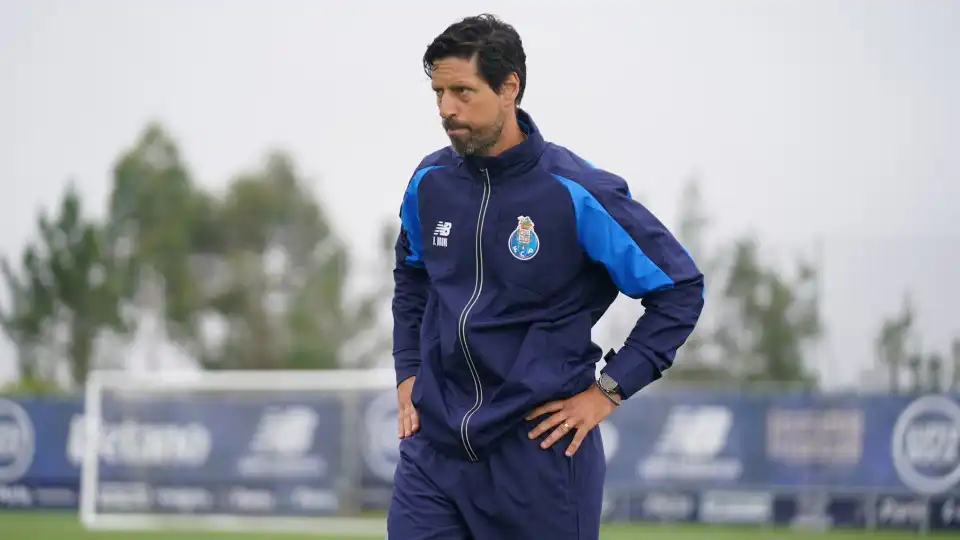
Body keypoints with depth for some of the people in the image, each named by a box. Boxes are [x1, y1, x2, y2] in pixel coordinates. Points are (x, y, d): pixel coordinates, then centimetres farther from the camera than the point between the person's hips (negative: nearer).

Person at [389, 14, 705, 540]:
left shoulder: (578, 193, -12)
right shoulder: (430, 182, 4)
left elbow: (680, 289, -5)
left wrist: (608, 389, -8)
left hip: (540, 448, -4)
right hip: (435, 444, 4)